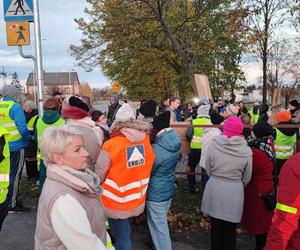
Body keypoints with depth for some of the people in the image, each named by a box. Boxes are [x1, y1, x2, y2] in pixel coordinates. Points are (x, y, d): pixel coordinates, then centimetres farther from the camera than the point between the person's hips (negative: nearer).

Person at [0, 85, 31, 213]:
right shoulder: (15, 107, -14)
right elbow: (22, 128, -18)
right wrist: (29, 138, -3)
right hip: (16, 145, -7)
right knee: (15, 174, 2)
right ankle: (12, 205, 9)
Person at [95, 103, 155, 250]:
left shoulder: (111, 145, -22)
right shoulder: (147, 141, -9)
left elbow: (99, 175, -13)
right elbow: (149, 167, 2)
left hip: (118, 203, -5)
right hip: (137, 200, 5)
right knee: (126, 232, 28)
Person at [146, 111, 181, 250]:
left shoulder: (157, 149, -27)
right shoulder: (175, 142, -6)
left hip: (156, 193, -8)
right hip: (169, 189, 8)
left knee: (159, 227, 8)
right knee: (161, 222, 27)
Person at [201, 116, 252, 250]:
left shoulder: (213, 145, -12)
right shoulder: (247, 151, -11)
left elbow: (208, 170, -1)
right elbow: (247, 178, 1)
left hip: (214, 191, 1)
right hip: (235, 193, -1)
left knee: (215, 228, 20)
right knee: (230, 231, 17)